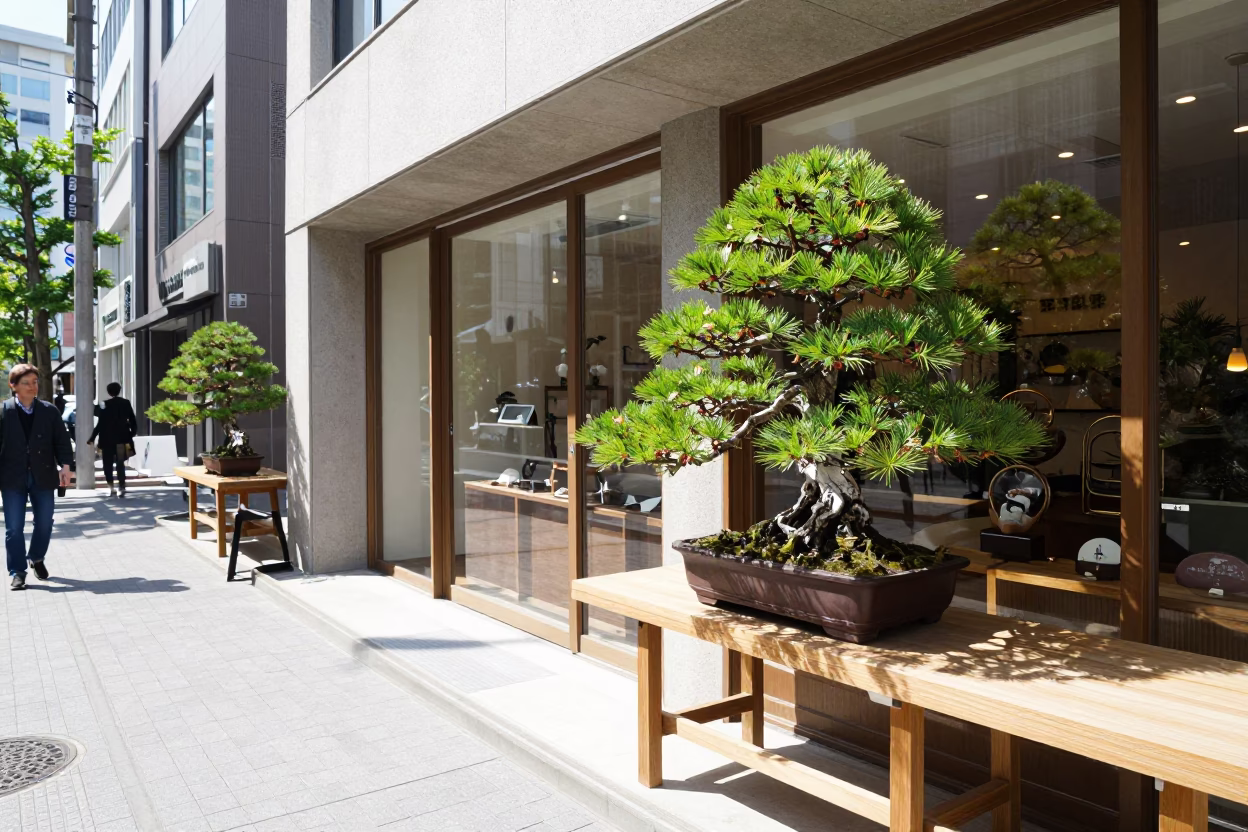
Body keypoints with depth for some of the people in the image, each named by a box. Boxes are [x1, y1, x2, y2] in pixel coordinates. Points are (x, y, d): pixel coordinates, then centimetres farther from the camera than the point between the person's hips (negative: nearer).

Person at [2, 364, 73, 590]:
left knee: (44, 523, 9)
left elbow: (61, 440, 3)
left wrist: (65, 465, -9)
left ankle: (36, 558, 34)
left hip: (43, 476, 2)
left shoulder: (49, 410, 2)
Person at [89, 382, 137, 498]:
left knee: (108, 464, 9)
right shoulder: (126, 403, 3)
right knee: (120, 463, 9)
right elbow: (133, 422, 3)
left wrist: (92, 438, -5)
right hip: (122, 438, 3)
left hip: (108, 439, -3)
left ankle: (111, 488, 5)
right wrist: (131, 434, 16)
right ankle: (122, 487, -1)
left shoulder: (105, 405, -7)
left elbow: (100, 424, -11)